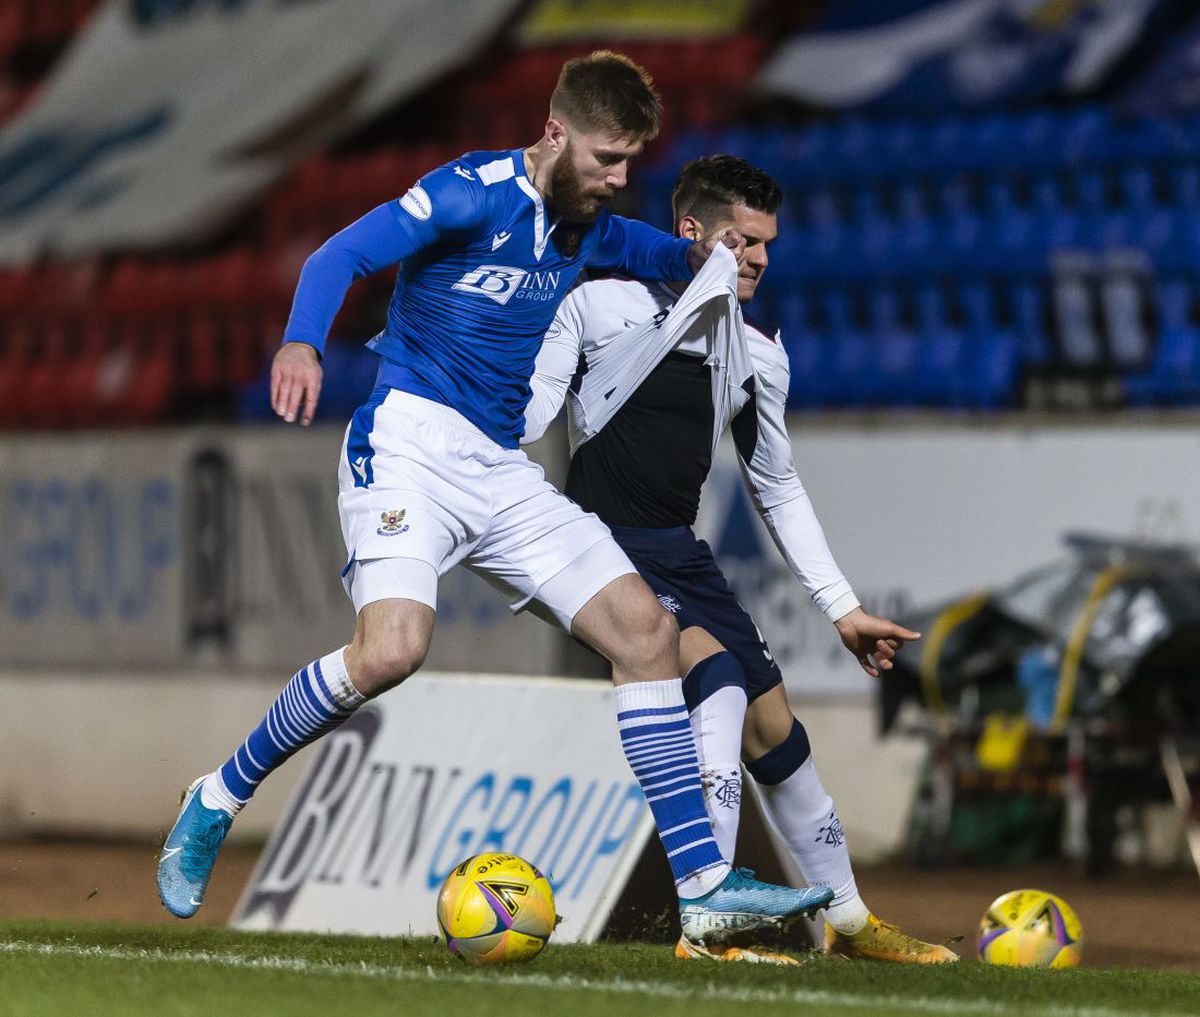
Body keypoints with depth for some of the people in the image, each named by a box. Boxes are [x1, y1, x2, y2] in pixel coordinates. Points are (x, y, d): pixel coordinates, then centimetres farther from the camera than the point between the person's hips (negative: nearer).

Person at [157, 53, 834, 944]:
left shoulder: (590, 228, 14)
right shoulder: (476, 192, -8)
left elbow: (649, 251, 36)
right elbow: (342, 256, -15)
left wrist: (699, 257, 11)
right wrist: (302, 343, -35)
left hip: (502, 470, 8)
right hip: (411, 438, -8)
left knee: (647, 630, -3)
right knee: (392, 647, -29)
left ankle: (703, 885, -2)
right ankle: (217, 800, -7)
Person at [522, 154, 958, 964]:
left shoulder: (758, 356, 11)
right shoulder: (600, 304, -5)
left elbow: (779, 487, 19)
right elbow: (529, 413, -5)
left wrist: (844, 608, 17)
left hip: (681, 555, 6)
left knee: (772, 722, 5)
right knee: (721, 678, -25)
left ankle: (848, 920, 23)